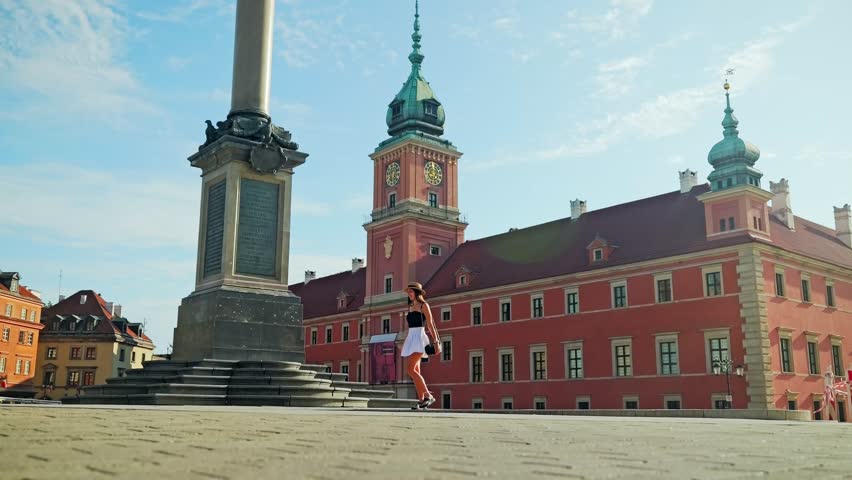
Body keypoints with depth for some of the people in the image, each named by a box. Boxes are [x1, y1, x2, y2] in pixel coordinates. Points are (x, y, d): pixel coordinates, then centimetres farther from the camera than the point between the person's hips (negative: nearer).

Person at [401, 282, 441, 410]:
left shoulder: (423, 305, -2)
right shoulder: (410, 307, 17)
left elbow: (430, 325, -6)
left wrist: (435, 342, -11)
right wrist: (405, 344, 17)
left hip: (419, 338, -8)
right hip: (410, 339, 8)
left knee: (410, 369, -18)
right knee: (415, 372, 4)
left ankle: (428, 395, -13)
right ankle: (422, 401, 6)